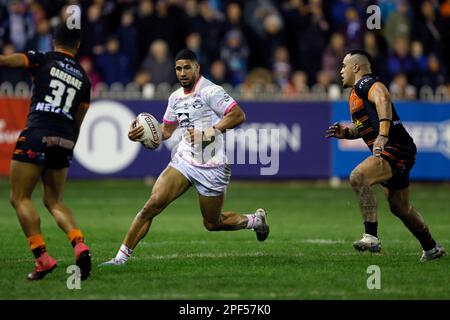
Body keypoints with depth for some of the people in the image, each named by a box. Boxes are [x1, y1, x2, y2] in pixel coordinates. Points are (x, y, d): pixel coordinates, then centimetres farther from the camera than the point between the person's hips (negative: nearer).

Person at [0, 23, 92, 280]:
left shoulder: (42, 60, 5)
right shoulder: (83, 78, 18)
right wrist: (69, 152, 28)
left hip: (38, 133, -5)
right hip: (65, 140, 5)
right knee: (54, 201, 17)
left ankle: (42, 257, -9)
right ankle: (80, 246, -5)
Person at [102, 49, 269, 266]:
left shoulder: (210, 91, -13)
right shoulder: (176, 97, 10)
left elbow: (238, 115, -22)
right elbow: (165, 131, 21)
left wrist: (209, 132, -29)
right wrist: (138, 134, 4)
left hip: (211, 168, -5)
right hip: (183, 161, 5)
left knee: (212, 224, 8)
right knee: (153, 204, -14)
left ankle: (255, 220, 37)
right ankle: (121, 257, -12)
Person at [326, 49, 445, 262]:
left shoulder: (365, 84, -9)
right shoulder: (356, 93, 22)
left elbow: (383, 99, -32)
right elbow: (363, 128, 34)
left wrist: (383, 135, -43)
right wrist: (344, 132, 12)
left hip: (395, 149, -11)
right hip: (400, 156, 11)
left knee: (358, 177, -30)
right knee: (400, 208, 22)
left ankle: (371, 237, -34)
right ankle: (431, 248, 38)